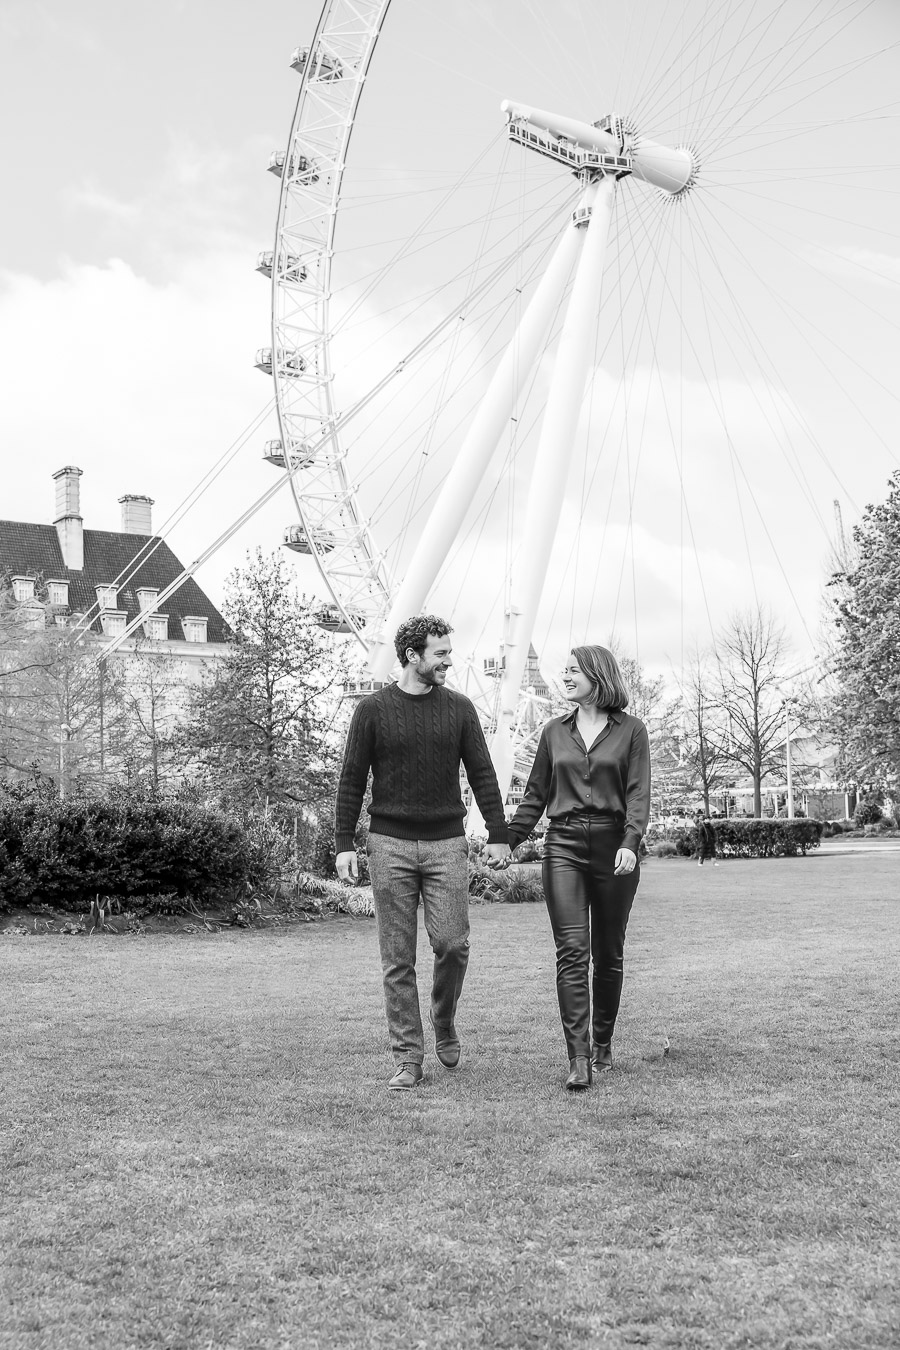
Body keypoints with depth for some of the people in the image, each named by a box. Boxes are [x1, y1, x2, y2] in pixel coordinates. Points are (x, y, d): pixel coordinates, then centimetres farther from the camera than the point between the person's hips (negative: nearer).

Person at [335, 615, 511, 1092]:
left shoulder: (459, 708, 5)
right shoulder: (373, 709, 1)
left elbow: (482, 774, 7)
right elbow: (352, 780, 3)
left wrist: (498, 834, 2)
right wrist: (343, 843, -2)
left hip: (446, 843, 1)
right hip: (390, 844, -1)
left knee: (452, 943, -7)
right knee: (398, 958, 1)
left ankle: (444, 1026, 21)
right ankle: (408, 1059, 9)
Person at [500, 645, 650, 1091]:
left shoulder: (630, 730, 4)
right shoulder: (555, 732, 12)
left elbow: (638, 795, -4)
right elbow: (536, 795, 16)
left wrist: (630, 843, -18)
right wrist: (508, 841, 7)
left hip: (613, 847, -1)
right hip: (563, 845, 2)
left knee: (608, 954, 7)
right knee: (571, 951, -9)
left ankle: (602, 1045, 24)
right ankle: (578, 1059, -12)